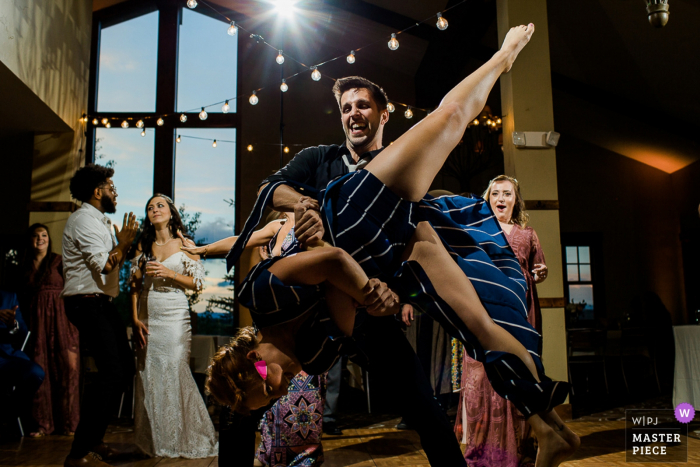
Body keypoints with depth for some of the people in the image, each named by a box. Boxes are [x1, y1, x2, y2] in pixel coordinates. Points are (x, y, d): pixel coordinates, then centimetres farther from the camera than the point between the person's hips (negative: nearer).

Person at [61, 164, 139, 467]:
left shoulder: (99, 221, 20)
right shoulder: (84, 220, -11)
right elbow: (104, 265, -21)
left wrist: (124, 242, 13)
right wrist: (124, 242, -9)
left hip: (103, 304, 11)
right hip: (87, 303, -11)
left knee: (125, 369, 12)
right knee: (111, 373, -16)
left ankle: (94, 440, 22)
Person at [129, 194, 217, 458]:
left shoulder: (184, 244, 3)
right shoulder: (143, 245, 11)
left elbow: (197, 282, 1)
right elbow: (135, 285, 9)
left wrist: (169, 273, -13)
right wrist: (135, 319, 0)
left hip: (174, 316, -3)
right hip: (148, 317, 3)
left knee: (175, 372, -8)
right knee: (149, 376, 3)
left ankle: (183, 440, 6)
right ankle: (153, 442, 15)